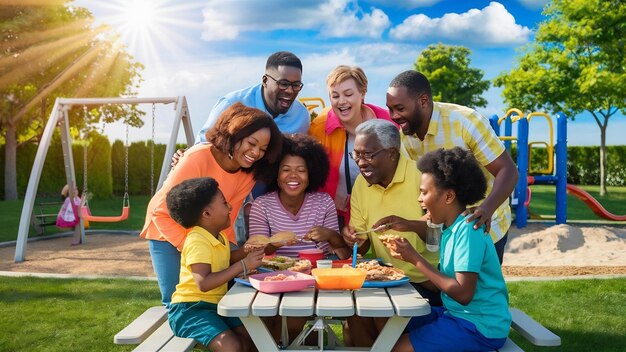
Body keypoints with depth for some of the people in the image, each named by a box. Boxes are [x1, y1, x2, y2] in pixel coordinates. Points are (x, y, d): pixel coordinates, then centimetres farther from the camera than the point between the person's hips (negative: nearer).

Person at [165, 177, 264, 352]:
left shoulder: (220, 238, 14)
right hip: (191, 308, -9)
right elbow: (204, 283, -29)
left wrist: (245, 252, 4)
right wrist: (243, 265, -26)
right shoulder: (197, 241, -19)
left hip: (215, 305, 9)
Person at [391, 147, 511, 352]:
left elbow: (463, 294, -24)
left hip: (480, 327, -9)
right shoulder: (451, 228, 7)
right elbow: (444, 283, 8)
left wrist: (416, 259, -18)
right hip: (456, 313, 9)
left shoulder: (468, 229, -20)